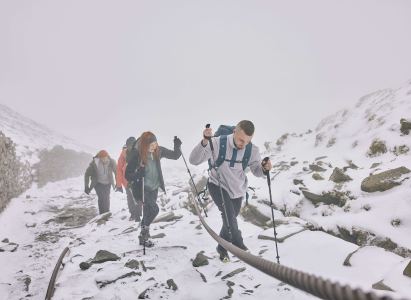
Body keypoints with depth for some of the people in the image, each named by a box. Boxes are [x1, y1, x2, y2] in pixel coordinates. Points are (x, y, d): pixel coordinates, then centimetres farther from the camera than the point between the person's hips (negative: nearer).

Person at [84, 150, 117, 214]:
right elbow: (87, 174, -11)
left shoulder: (111, 162, -24)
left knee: (107, 198, 0)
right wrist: (86, 187, -11)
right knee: (102, 197, -15)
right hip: (98, 183, -2)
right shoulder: (94, 163, -26)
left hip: (107, 183, 2)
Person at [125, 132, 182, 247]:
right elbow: (128, 176, -17)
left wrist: (177, 147, -18)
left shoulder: (158, 151, -8)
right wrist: (138, 174, -37)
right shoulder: (136, 155, -21)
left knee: (148, 212, 15)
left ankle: (143, 238, 32)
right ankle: (144, 232, 3)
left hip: (154, 188, 5)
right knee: (154, 209, -20)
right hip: (142, 189, -5)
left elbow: (175, 156, 3)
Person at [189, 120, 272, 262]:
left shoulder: (252, 150, -18)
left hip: (237, 190, 4)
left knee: (230, 221, 15)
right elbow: (194, 160, -29)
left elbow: (256, 170, -4)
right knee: (229, 213, -24)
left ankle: (222, 248, 42)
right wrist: (204, 142, -46)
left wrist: (264, 168, -28)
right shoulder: (218, 143, -27)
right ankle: (239, 245, -1)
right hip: (218, 185, -3)